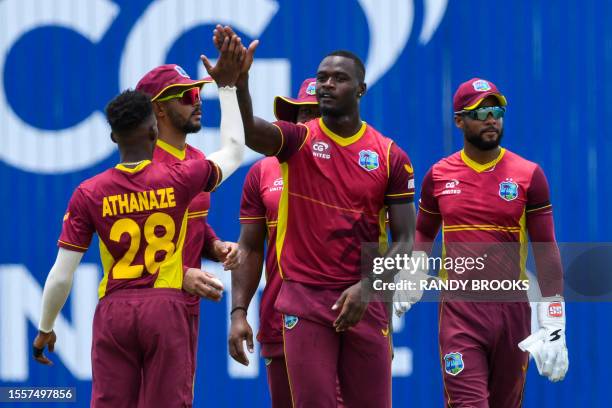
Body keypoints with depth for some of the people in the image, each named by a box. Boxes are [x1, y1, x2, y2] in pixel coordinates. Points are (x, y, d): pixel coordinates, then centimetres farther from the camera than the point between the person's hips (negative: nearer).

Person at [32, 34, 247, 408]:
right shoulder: (178, 179, -3)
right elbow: (234, 150, 17)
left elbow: (61, 275, -1)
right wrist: (227, 85, 23)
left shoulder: (89, 194, -2)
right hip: (166, 307, -1)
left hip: (114, 310, 1)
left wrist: (45, 330, 13)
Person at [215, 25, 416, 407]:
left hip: (364, 300, 1)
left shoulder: (391, 156, 3)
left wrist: (367, 287, -13)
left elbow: (404, 240, 2)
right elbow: (251, 132, -22)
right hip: (305, 296, -1)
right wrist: (240, 83, -43)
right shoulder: (299, 140, 1)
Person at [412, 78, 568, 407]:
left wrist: (554, 326, -8)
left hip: (513, 307, 0)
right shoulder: (439, 176, 6)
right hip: (459, 309, 0)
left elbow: (546, 251, -1)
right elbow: (423, 235, 20)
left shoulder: (529, 175, 0)